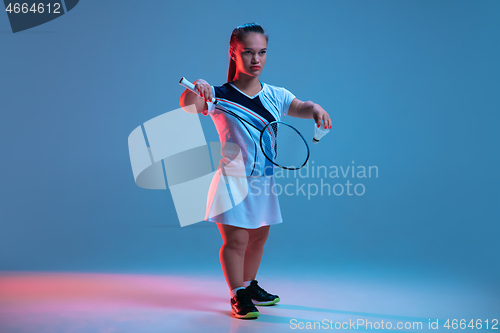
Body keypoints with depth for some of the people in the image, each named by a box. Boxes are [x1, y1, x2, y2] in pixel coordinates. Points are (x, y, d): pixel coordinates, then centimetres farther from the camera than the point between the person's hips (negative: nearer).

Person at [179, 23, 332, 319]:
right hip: (233, 181, -5)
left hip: (263, 182, 5)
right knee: (235, 241, -6)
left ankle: (250, 286, 36)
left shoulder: (275, 96, 3)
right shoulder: (218, 96, -8)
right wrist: (195, 89, -48)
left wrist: (315, 109, -36)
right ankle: (238, 297, 8)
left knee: (258, 238, 17)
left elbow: (300, 108, -12)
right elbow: (187, 106, -25)